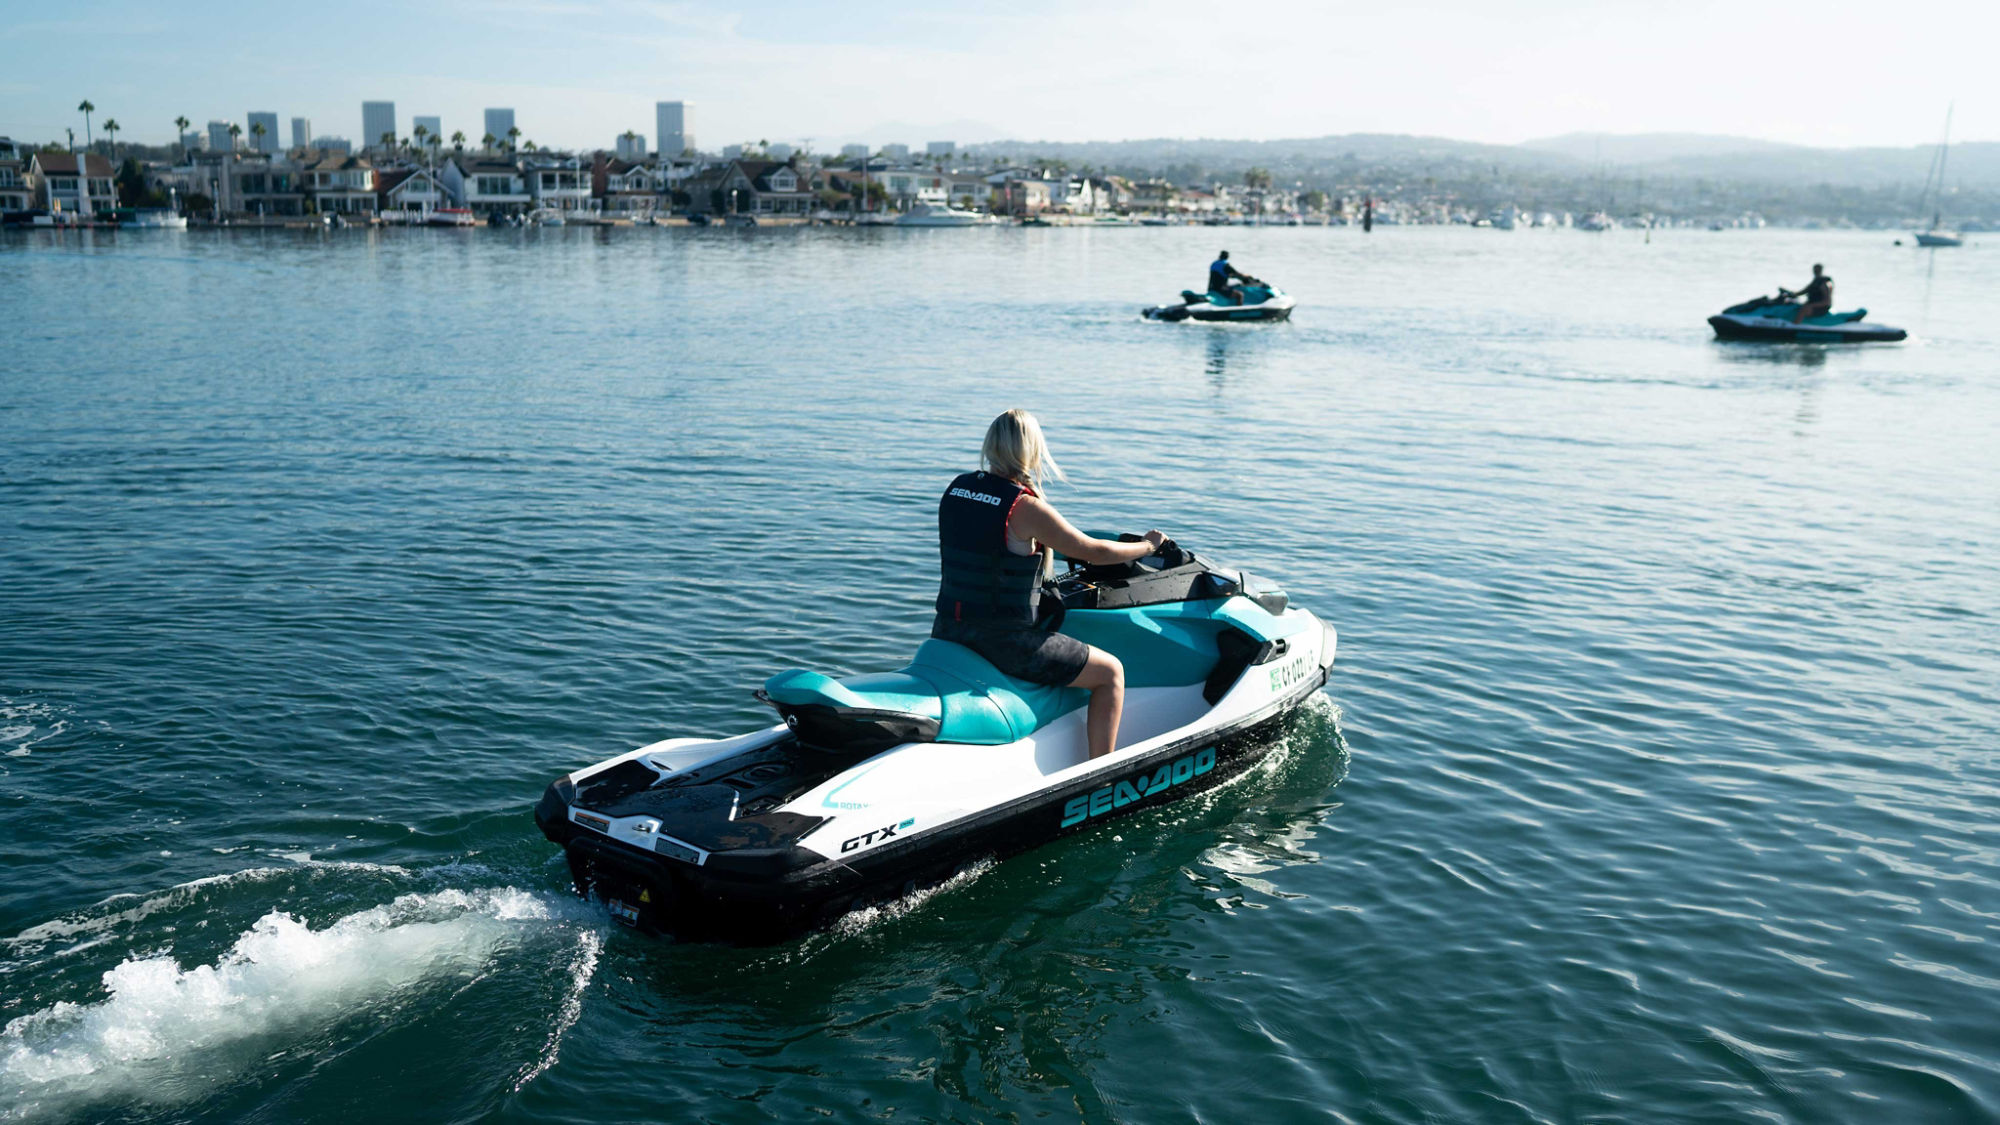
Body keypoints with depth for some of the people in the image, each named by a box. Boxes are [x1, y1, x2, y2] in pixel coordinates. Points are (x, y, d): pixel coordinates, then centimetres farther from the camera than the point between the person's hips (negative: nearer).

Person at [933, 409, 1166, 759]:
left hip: (946, 634, 7)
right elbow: (1094, 552, -9)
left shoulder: (956, 488, 3)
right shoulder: (1026, 507, -17)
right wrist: (1147, 546, 9)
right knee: (1111, 672, 8)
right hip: (1003, 642, -7)